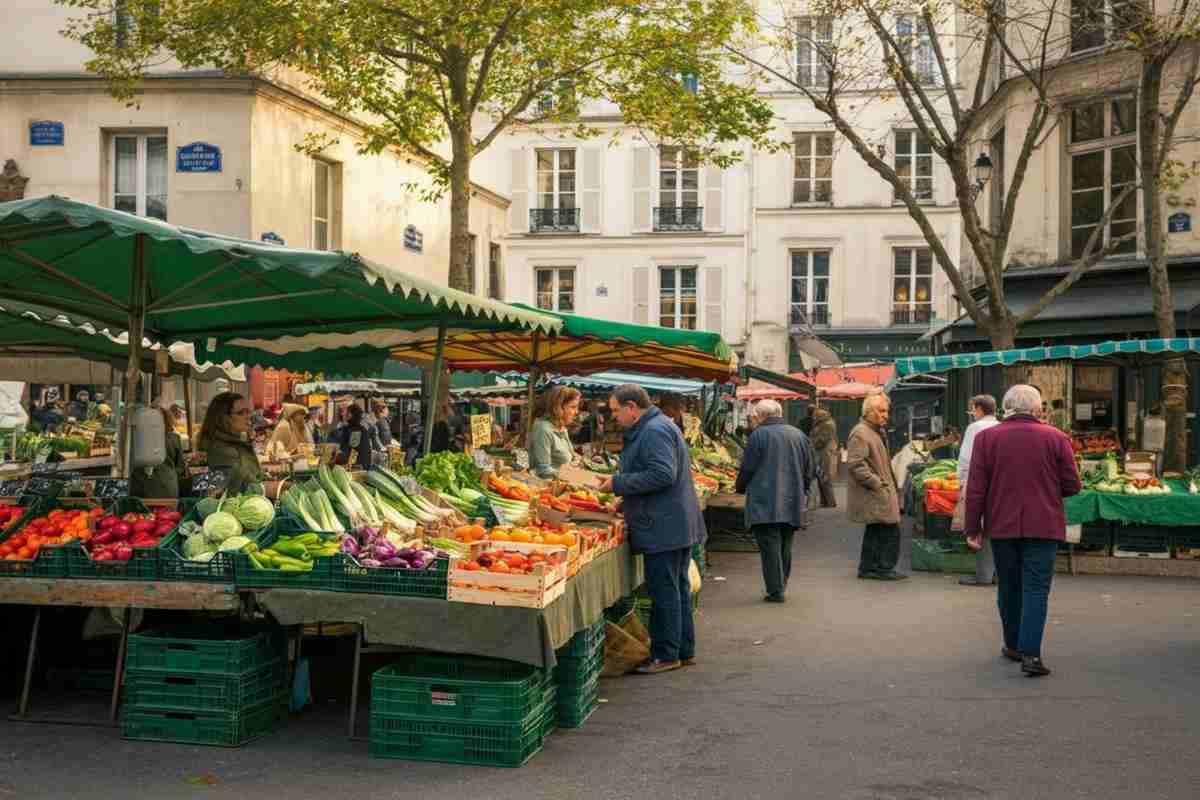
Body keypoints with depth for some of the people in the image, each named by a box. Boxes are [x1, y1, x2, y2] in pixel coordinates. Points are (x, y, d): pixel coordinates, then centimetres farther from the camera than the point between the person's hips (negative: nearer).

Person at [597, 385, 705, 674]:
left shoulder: (654, 431, -17)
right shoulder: (656, 427, 18)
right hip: (676, 527, 11)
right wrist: (622, 489, 19)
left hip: (663, 529, -11)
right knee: (679, 588, 15)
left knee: (664, 592, -4)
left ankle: (666, 655, 2)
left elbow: (663, 475, -26)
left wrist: (619, 483, -20)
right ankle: (684, 650, 23)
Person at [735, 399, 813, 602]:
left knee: (770, 546, -3)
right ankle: (781, 585, 23)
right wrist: (802, 492, 28)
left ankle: (775, 591, -6)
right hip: (792, 502, 6)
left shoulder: (758, 435, -7)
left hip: (765, 503, -6)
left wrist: (740, 489, 13)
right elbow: (808, 470, 15)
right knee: (785, 546, 16)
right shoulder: (799, 435, 10)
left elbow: (747, 469, -6)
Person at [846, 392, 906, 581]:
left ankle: (868, 568, 20)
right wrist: (876, 483, -20)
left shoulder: (878, 431, 19)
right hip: (874, 495, -10)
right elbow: (855, 464, -23)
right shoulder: (860, 433, -15)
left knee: (875, 532, 14)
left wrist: (889, 484, 20)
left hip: (879, 492, 10)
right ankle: (883, 568, -2)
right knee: (890, 532, -9)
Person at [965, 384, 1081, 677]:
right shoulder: (1055, 438, -2)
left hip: (1002, 525, 2)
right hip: (1043, 526, -1)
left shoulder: (986, 438, -2)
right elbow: (1072, 485, 0)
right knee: (1036, 589, 0)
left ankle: (1013, 645, 28)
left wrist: (973, 528, 2)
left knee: (1009, 587, 16)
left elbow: (975, 489, -3)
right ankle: (1030, 653, -10)